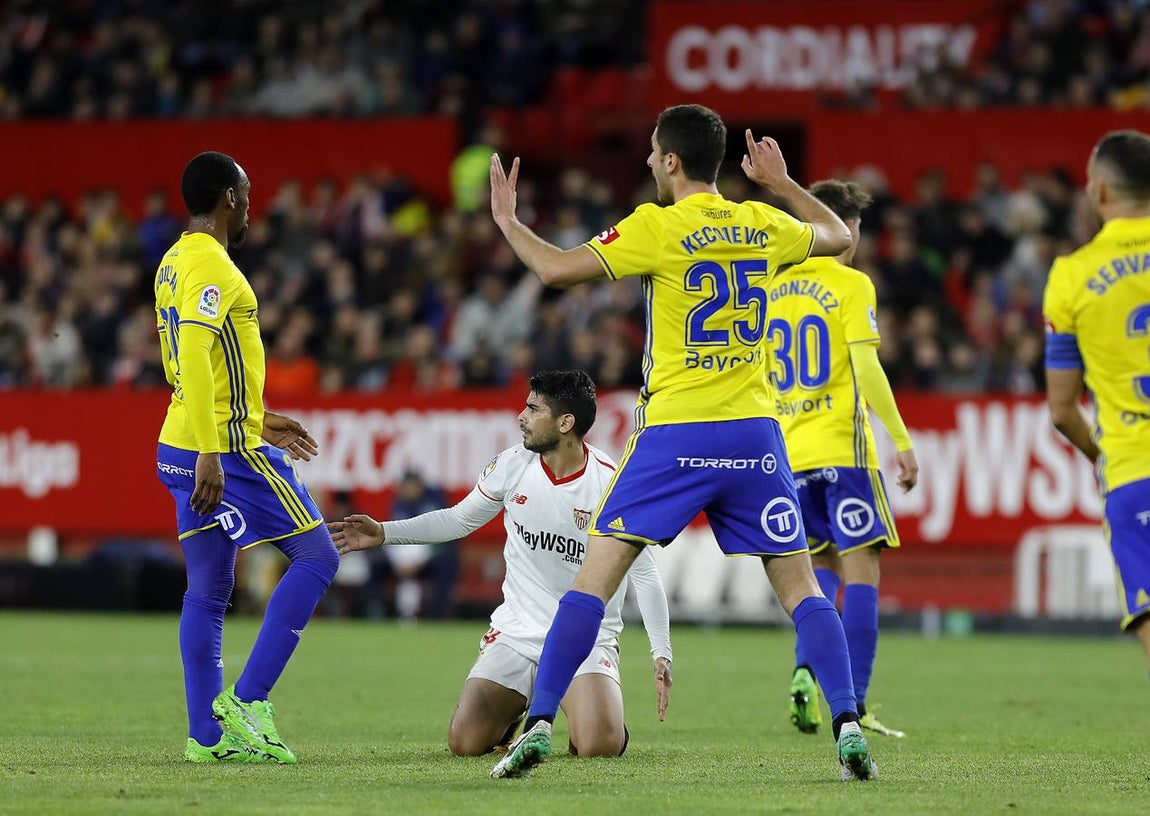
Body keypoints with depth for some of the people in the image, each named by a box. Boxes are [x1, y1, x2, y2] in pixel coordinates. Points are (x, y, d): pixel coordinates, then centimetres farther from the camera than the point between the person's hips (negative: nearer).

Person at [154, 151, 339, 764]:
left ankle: (206, 735, 7)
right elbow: (192, 359, -25)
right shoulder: (210, 266, -14)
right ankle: (247, 700, -9)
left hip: (183, 450, 10)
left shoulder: (175, 264, 16)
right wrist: (210, 455, -28)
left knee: (209, 589, 9)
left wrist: (256, 420, 27)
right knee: (317, 557, -3)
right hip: (226, 451, -10)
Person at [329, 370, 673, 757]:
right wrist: (384, 532, 5)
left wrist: (662, 655, -12)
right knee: (465, 742, -13)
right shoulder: (512, 466, -4)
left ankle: (592, 712, 12)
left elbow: (644, 573, -7)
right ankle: (516, 708, 23)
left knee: (600, 746, -27)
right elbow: (458, 520, 13)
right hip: (517, 633, 3)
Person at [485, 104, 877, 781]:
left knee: (595, 575, 0)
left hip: (675, 436, -3)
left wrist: (506, 220, 6)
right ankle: (849, 729, -3)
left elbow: (557, 269, -11)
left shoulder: (658, 228, -6)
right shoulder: (764, 225, 8)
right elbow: (839, 237, 27)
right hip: (755, 435, 3)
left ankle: (539, 727, -6)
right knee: (800, 585, 9)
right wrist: (782, 184, 40)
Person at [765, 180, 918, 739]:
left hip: (789, 451, 6)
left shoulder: (772, 290, 12)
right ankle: (852, 706, -11)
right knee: (861, 570, -3)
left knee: (824, 563, 19)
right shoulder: (850, 284, -4)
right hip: (843, 446, -6)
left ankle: (806, 669, -3)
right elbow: (866, 367, -13)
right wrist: (901, 441, -11)